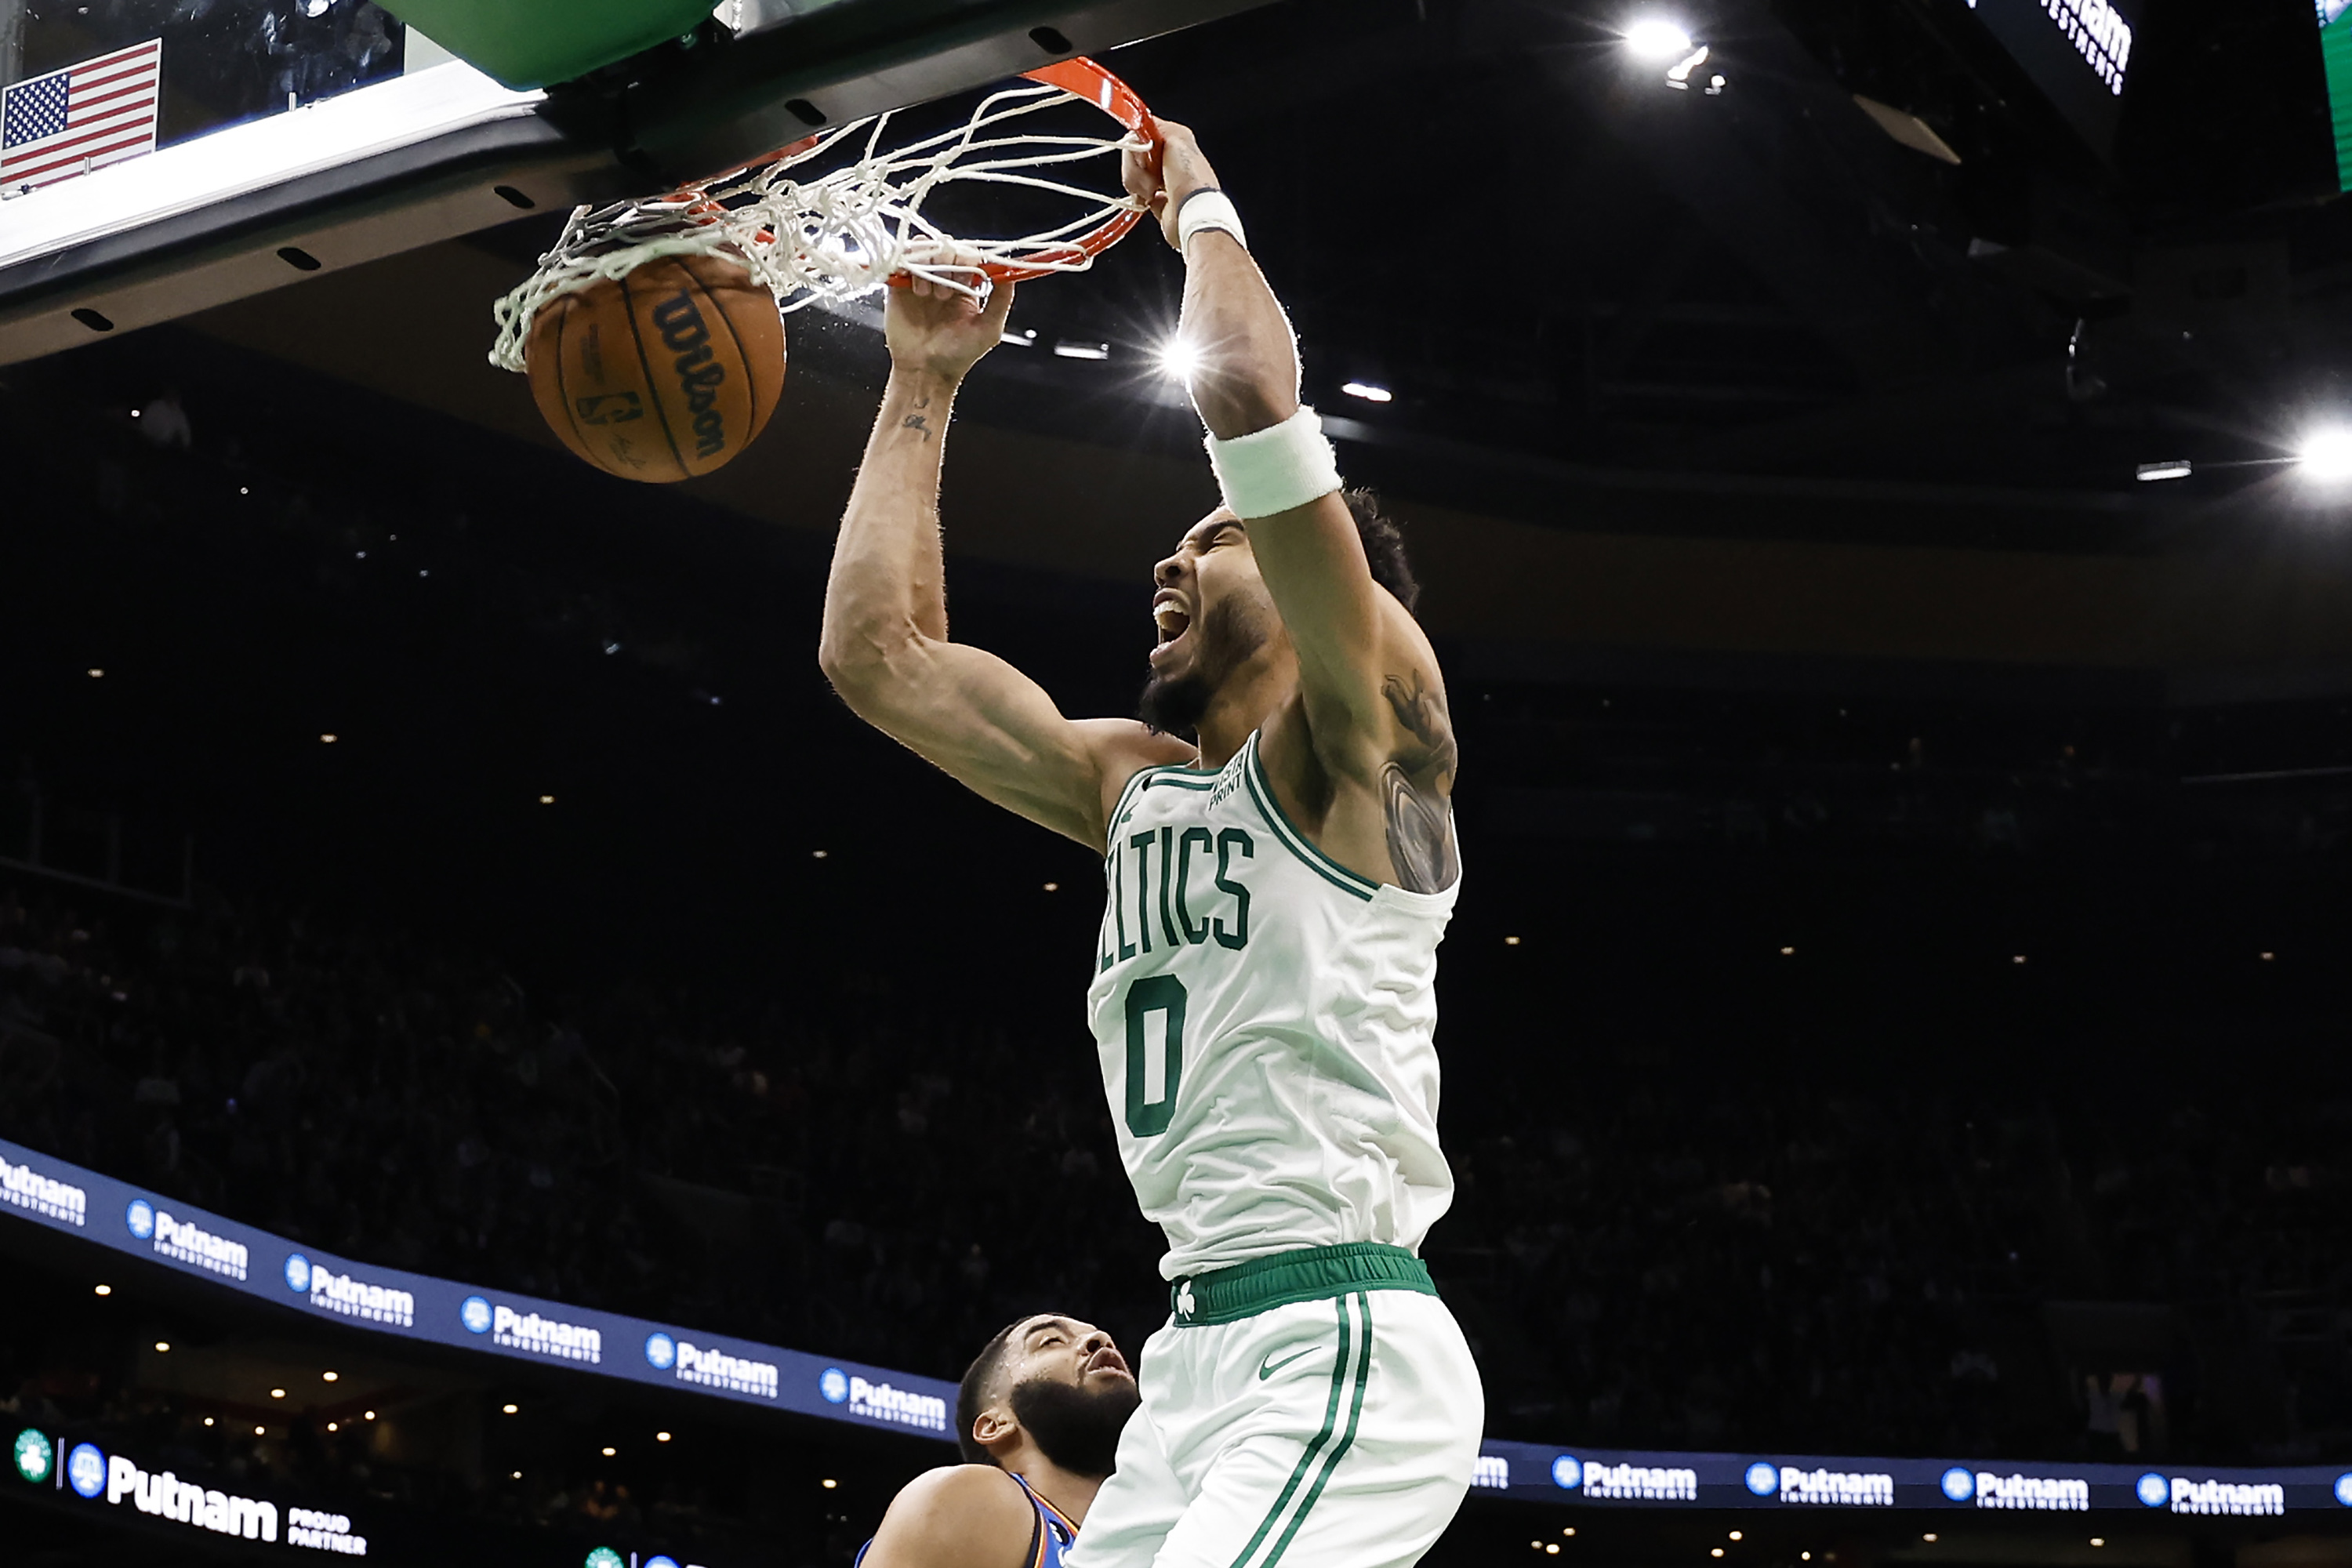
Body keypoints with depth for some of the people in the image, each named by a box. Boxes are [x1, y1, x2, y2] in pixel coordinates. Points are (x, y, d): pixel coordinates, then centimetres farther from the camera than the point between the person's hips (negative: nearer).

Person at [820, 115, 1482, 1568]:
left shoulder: (1368, 735, -3)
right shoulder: (1128, 781, 19)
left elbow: (1250, 394, -15)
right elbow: (879, 652, 18)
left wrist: (1203, 211, 2)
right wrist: (925, 379, 22)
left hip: (1343, 1347, -8)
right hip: (1201, 1350, 8)